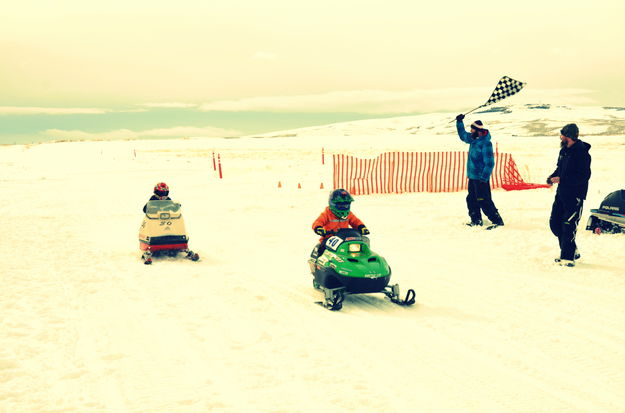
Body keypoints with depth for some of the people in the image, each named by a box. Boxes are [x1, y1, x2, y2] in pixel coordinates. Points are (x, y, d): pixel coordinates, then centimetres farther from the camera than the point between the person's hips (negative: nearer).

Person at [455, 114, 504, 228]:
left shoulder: (485, 143, -17)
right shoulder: (473, 139, 9)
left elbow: (489, 163, -19)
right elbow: (463, 135, 32)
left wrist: (484, 178, -23)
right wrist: (459, 122, 26)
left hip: (481, 178, -9)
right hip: (472, 176, 9)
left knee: (484, 201, -11)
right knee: (471, 199, 14)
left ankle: (498, 221, -7)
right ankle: (476, 220, 25)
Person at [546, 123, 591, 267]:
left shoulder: (582, 153, -17)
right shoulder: (564, 150, 10)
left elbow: (584, 176, -22)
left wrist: (561, 179, -23)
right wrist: (552, 177, 2)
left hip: (575, 196, -9)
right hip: (561, 193, 9)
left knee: (568, 226, -8)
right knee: (555, 223, 11)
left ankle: (568, 258, 0)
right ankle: (572, 251, 25)